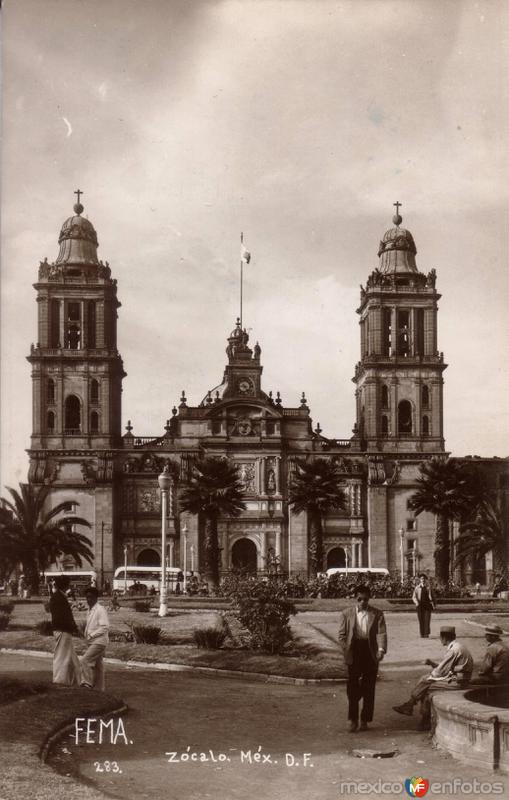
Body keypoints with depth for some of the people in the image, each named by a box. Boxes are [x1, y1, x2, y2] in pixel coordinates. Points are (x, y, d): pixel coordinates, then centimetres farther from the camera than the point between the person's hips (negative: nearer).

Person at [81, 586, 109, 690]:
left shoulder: (100, 610, -13)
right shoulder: (90, 610, 13)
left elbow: (105, 627, -19)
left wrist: (91, 635, -17)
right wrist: (86, 634, 3)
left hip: (99, 642, -8)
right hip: (92, 642, 8)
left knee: (85, 660, -17)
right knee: (97, 666, 11)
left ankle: (87, 683, -14)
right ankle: (99, 688, 15)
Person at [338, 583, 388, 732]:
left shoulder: (377, 614, 4)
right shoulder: (346, 614, 6)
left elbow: (381, 633, -7)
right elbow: (342, 635, 6)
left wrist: (381, 649, -23)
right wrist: (346, 651, -8)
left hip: (370, 653, 0)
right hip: (354, 653, 0)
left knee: (369, 689, 6)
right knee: (353, 687, -2)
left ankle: (365, 720, 16)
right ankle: (352, 719, 6)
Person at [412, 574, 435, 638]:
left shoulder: (428, 587, 6)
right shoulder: (417, 588, 5)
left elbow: (430, 596, 12)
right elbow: (414, 597, 5)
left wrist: (433, 604, 6)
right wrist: (416, 602, -13)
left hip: (427, 605, 0)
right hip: (420, 606, 0)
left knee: (427, 620, -8)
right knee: (421, 620, 1)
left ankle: (426, 634, -6)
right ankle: (422, 634, 6)